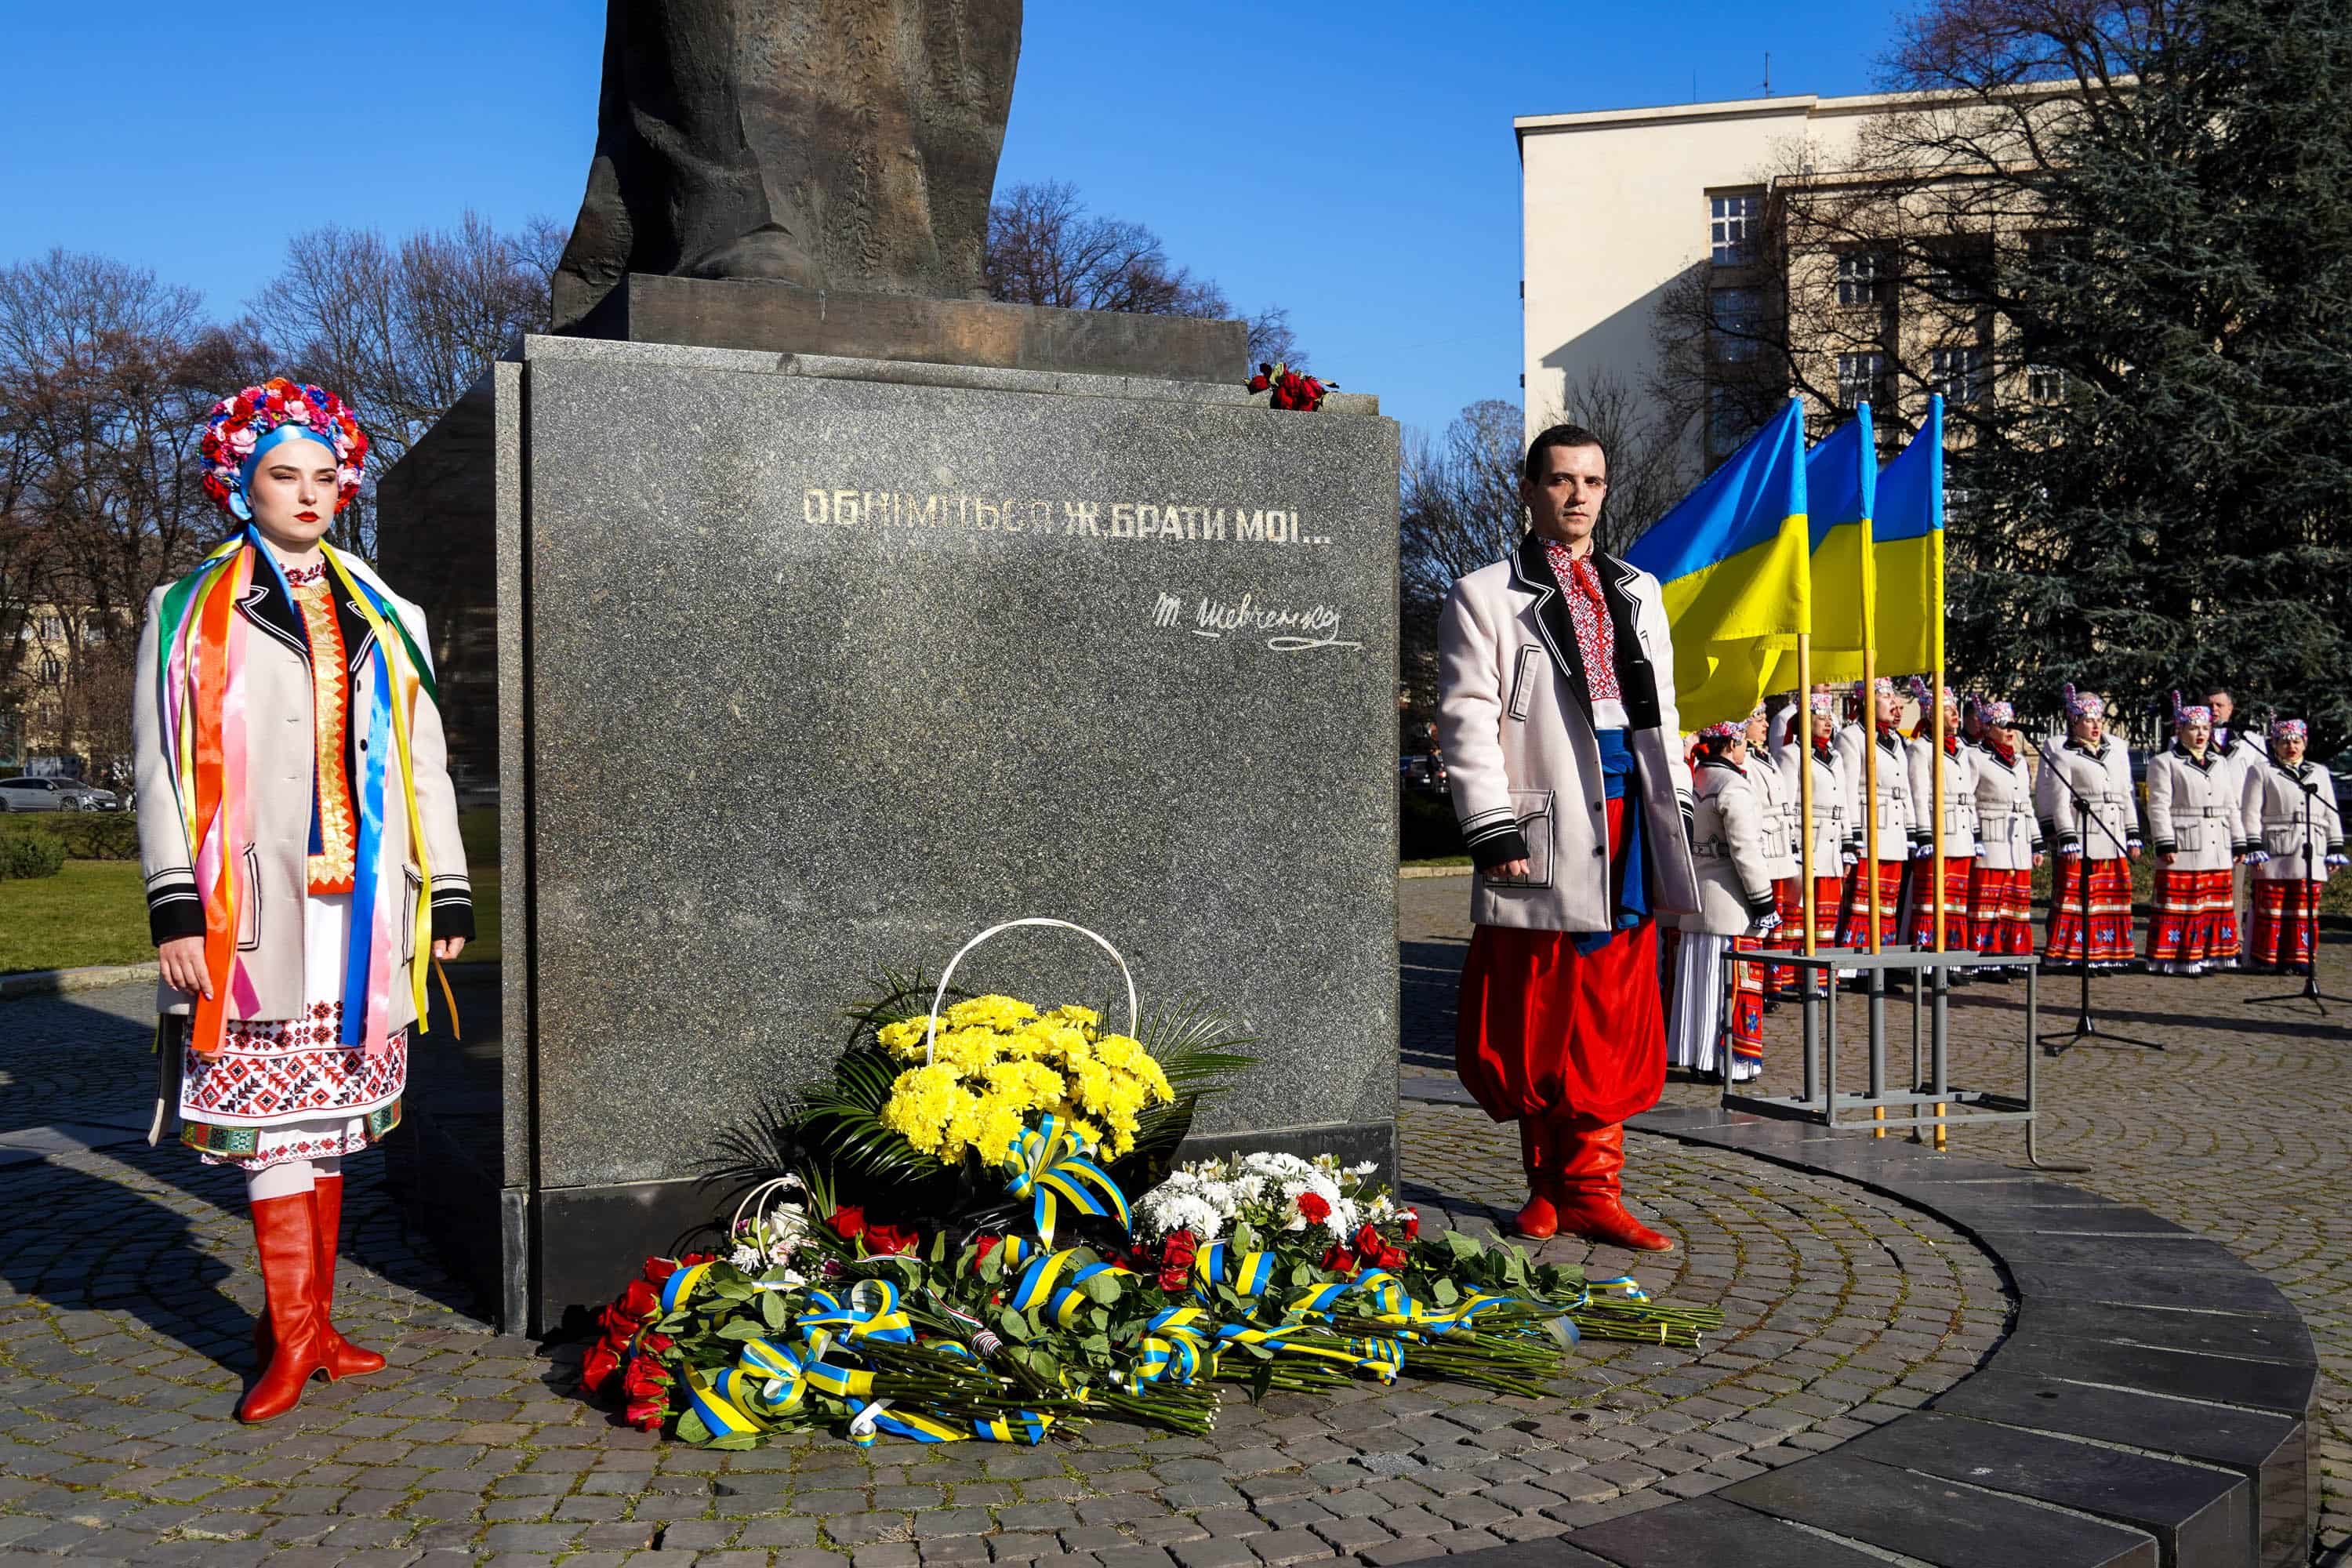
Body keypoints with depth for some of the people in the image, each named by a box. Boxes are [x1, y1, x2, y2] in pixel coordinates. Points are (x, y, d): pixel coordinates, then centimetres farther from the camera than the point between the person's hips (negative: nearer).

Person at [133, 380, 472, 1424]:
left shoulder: (385, 620, 15)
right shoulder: (188, 615, 6)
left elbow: (425, 766, 14)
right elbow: (159, 772, 0)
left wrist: (447, 894, 9)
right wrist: (175, 908, -9)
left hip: (359, 907, 3)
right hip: (252, 907, -3)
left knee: (328, 1113, 8)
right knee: (273, 1115, -5)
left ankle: (307, 1319, 17)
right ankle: (293, 1334, 2)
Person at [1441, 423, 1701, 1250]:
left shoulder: (1637, 592, 20)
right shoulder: (1484, 596, 2)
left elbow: (1661, 709, 22)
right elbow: (1467, 720, -5)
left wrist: (1675, 806, 12)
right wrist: (1492, 831, -13)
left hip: (1629, 819, 5)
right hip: (1548, 828, -5)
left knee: (1617, 1019, 4)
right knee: (1542, 1020, 0)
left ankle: (1589, 1187, 11)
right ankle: (1550, 1182, 13)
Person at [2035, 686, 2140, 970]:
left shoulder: (2117, 750, 17)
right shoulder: (2063, 755, -1)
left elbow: (2126, 796, 19)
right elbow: (2060, 802, -7)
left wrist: (2133, 836, 13)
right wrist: (2068, 840, -14)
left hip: (2114, 843, 6)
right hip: (2081, 844, -6)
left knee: (2112, 900, 8)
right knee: (2076, 899, -5)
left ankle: (2106, 955, 15)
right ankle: (2069, 955, 0)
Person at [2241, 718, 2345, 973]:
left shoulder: (2320, 773, 18)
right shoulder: (2261, 772, 5)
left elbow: (2332, 815, 18)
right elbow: (2251, 813, -2)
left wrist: (2336, 850, 11)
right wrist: (2255, 849, -11)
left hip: (2311, 857, 4)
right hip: (2274, 856, -4)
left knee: (2306, 911, 4)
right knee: (2271, 909, -3)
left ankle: (2300, 959, 10)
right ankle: (2267, 960, 3)